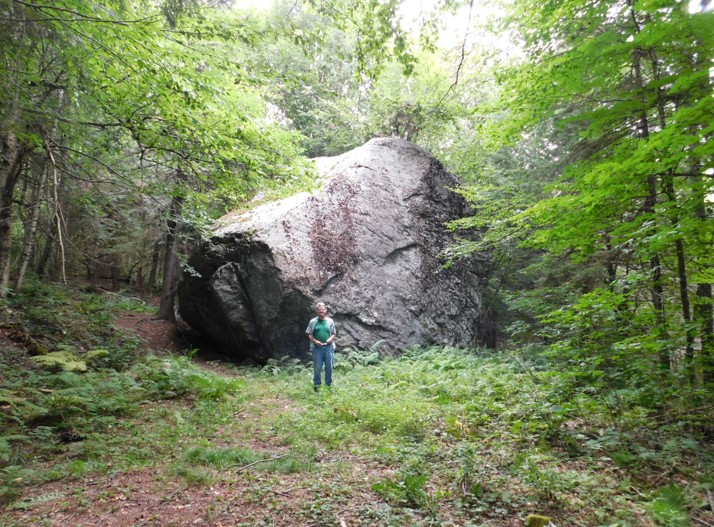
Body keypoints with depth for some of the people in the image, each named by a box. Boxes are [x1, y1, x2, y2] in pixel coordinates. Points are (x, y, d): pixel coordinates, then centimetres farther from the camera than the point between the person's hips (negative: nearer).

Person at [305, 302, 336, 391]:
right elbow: (309, 334, 3)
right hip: (317, 347, -2)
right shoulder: (313, 322, 3)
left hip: (329, 347, 2)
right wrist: (315, 341, -12)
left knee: (329, 367, 6)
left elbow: (334, 333, 11)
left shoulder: (330, 321, 8)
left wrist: (331, 339, -9)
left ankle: (329, 385, 19)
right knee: (317, 368, 1)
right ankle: (317, 385, 13)